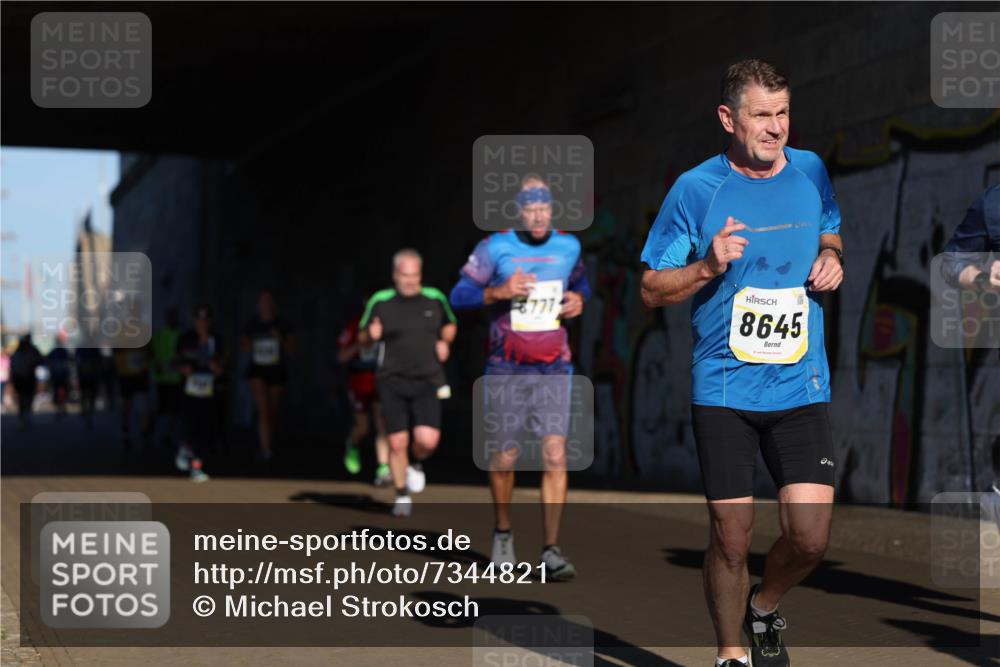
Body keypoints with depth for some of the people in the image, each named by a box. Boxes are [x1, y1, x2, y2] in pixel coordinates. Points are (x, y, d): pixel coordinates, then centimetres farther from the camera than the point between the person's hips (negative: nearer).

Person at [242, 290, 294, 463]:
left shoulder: (281, 324, 0)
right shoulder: (252, 325, 3)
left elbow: (291, 348, 2)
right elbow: (245, 346, 16)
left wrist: (280, 340, -17)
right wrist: (248, 346, -8)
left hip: (277, 370, 1)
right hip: (257, 370, -1)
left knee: (272, 410, 12)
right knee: (262, 408, -16)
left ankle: (267, 443, 35)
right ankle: (266, 449, -21)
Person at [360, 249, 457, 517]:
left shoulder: (435, 299, 4)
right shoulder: (380, 301, 0)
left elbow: (450, 324, 23)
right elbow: (362, 337, 10)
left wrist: (445, 342, 3)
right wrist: (370, 334, -13)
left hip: (427, 382, 0)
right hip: (392, 382, 0)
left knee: (428, 440, -15)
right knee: (397, 442, -1)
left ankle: (417, 464, 21)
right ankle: (402, 496, 19)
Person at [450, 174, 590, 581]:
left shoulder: (568, 246, 5)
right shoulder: (496, 247, -5)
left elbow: (580, 282, 24)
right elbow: (459, 295, -4)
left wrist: (579, 299, 1)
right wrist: (500, 291, -20)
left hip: (555, 368, 1)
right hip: (507, 367, -1)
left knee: (556, 456, -9)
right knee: (504, 458, 3)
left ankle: (552, 551, -5)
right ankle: (503, 533, 27)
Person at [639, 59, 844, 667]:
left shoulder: (811, 172, 5)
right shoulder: (695, 189, -4)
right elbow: (652, 290, 0)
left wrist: (832, 261, 2)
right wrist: (709, 266, -17)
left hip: (802, 387, 2)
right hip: (723, 390, -2)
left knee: (811, 539, -6)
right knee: (732, 541, -1)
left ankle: (765, 607, 26)